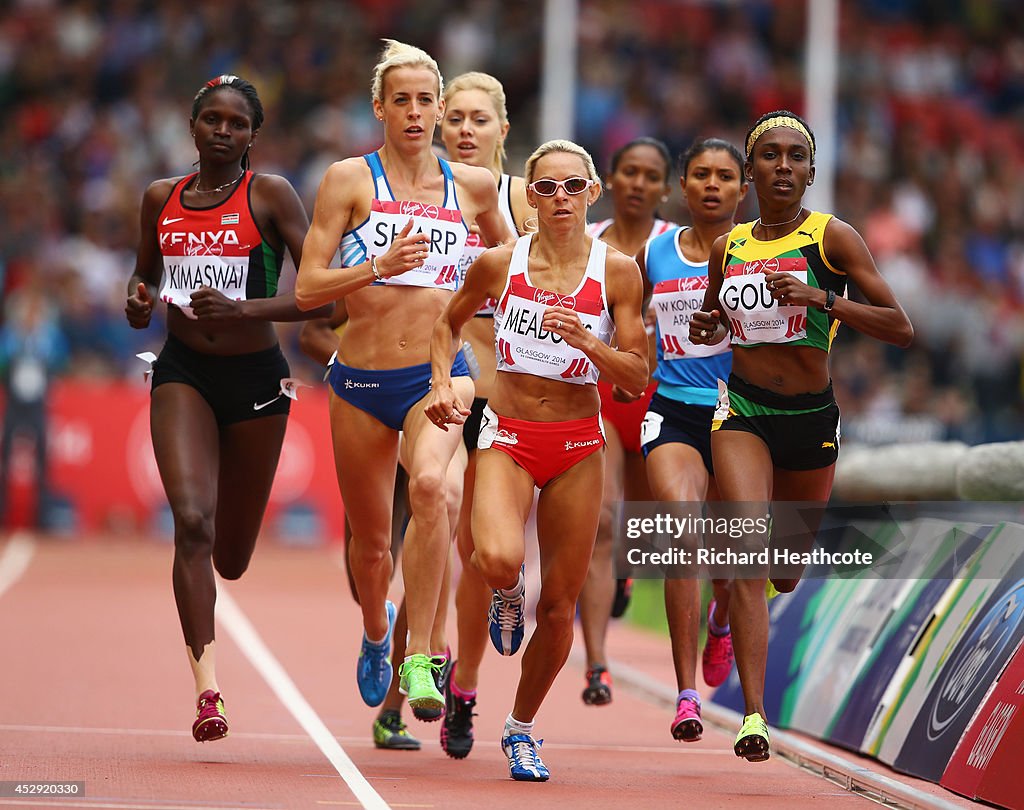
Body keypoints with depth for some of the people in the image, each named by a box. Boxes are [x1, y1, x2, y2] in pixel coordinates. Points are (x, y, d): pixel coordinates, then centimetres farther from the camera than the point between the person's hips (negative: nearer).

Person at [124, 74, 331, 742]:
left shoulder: (270, 196, -6)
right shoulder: (161, 199, 5)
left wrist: (242, 309, -23)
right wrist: (138, 300, -3)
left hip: (256, 378, -1)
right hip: (183, 372, 1)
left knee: (231, 558, 11)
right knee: (192, 521, -22)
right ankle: (208, 688, -20)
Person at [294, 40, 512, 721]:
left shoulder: (472, 185, 7)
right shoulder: (349, 179, -1)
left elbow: (509, 253, 28)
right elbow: (308, 288, -5)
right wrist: (379, 266, -18)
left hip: (438, 373, 0)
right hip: (361, 379, 0)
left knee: (430, 485, -33)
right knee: (371, 543, 11)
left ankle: (419, 657, -28)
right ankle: (376, 631, 47)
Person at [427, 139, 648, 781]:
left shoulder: (617, 272, -4)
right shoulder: (500, 264, -3)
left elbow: (638, 376, -4)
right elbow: (450, 323, 16)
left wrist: (585, 341, -20)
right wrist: (443, 383, -1)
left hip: (578, 444, 1)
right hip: (509, 434, -1)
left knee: (560, 607, 3)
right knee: (498, 559, -30)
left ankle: (522, 728, 27)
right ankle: (507, 593, 10)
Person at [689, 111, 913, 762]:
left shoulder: (831, 237, -6)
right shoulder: (727, 248, 5)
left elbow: (901, 328, -12)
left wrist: (821, 297, -23)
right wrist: (707, 325, -1)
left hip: (811, 417, 0)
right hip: (742, 409, 0)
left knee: (786, 574, 16)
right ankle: (753, 715, -23)